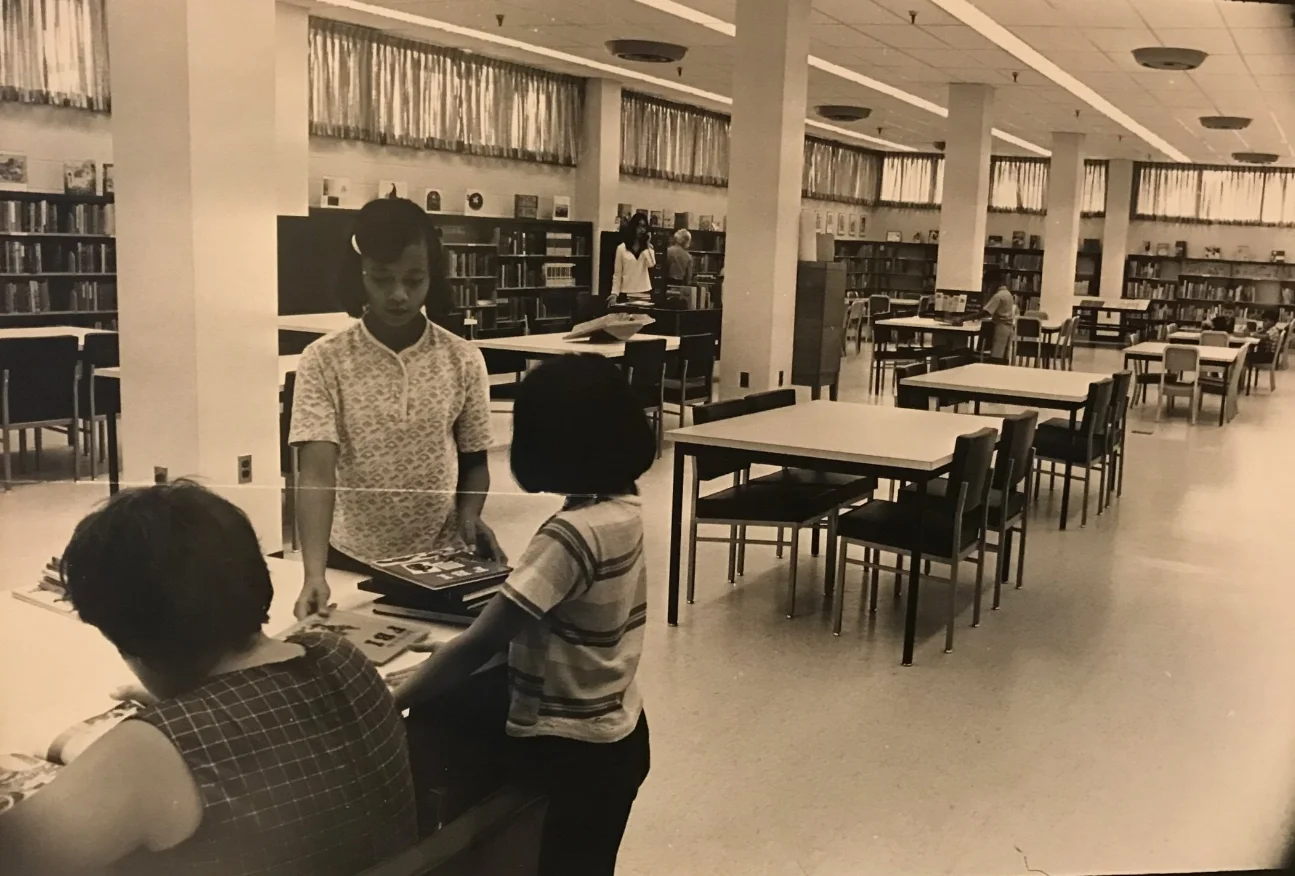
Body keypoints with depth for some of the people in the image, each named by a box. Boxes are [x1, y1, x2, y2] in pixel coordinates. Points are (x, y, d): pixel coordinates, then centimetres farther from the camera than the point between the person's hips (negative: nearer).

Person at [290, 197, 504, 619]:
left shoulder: (463, 360, -2)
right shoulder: (324, 361, -7)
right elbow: (317, 473, -14)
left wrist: (470, 516, -10)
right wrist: (314, 573, -27)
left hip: (441, 561, 1)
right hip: (351, 560, 0)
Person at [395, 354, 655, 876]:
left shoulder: (574, 533, -27)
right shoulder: (623, 507, -1)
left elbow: (479, 644, -28)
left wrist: (389, 705, -22)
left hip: (573, 751, -8)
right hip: (615, 734, 8)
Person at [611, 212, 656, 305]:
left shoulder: (648, 247, 10)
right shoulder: (621, 248, 4)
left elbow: (651, 264, -10)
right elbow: (617, 273, 3)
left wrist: (648, 246, -6)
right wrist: (614, 293, -6)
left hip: (644, 294, 2)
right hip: (626, 294, -2)